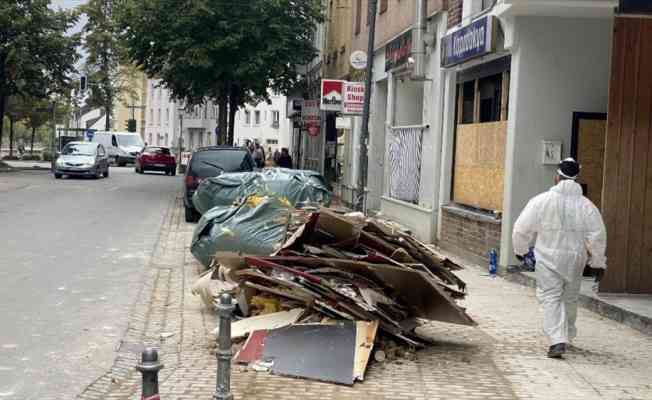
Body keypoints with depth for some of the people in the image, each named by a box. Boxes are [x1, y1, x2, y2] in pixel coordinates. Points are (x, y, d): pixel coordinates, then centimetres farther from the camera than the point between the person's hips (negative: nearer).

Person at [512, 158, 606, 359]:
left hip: (548, 259, -3)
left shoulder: (541, 201, -8)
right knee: (570, 299, 19)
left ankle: (557, 340, -17)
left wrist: (521, 250, 15)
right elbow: (598, 236, -3)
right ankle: (566, 336, 34)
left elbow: (521, 229, -3)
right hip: (575, 260, 3)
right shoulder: (586, 205, -3)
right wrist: (599, 263, 7)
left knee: (551, 298, -1)